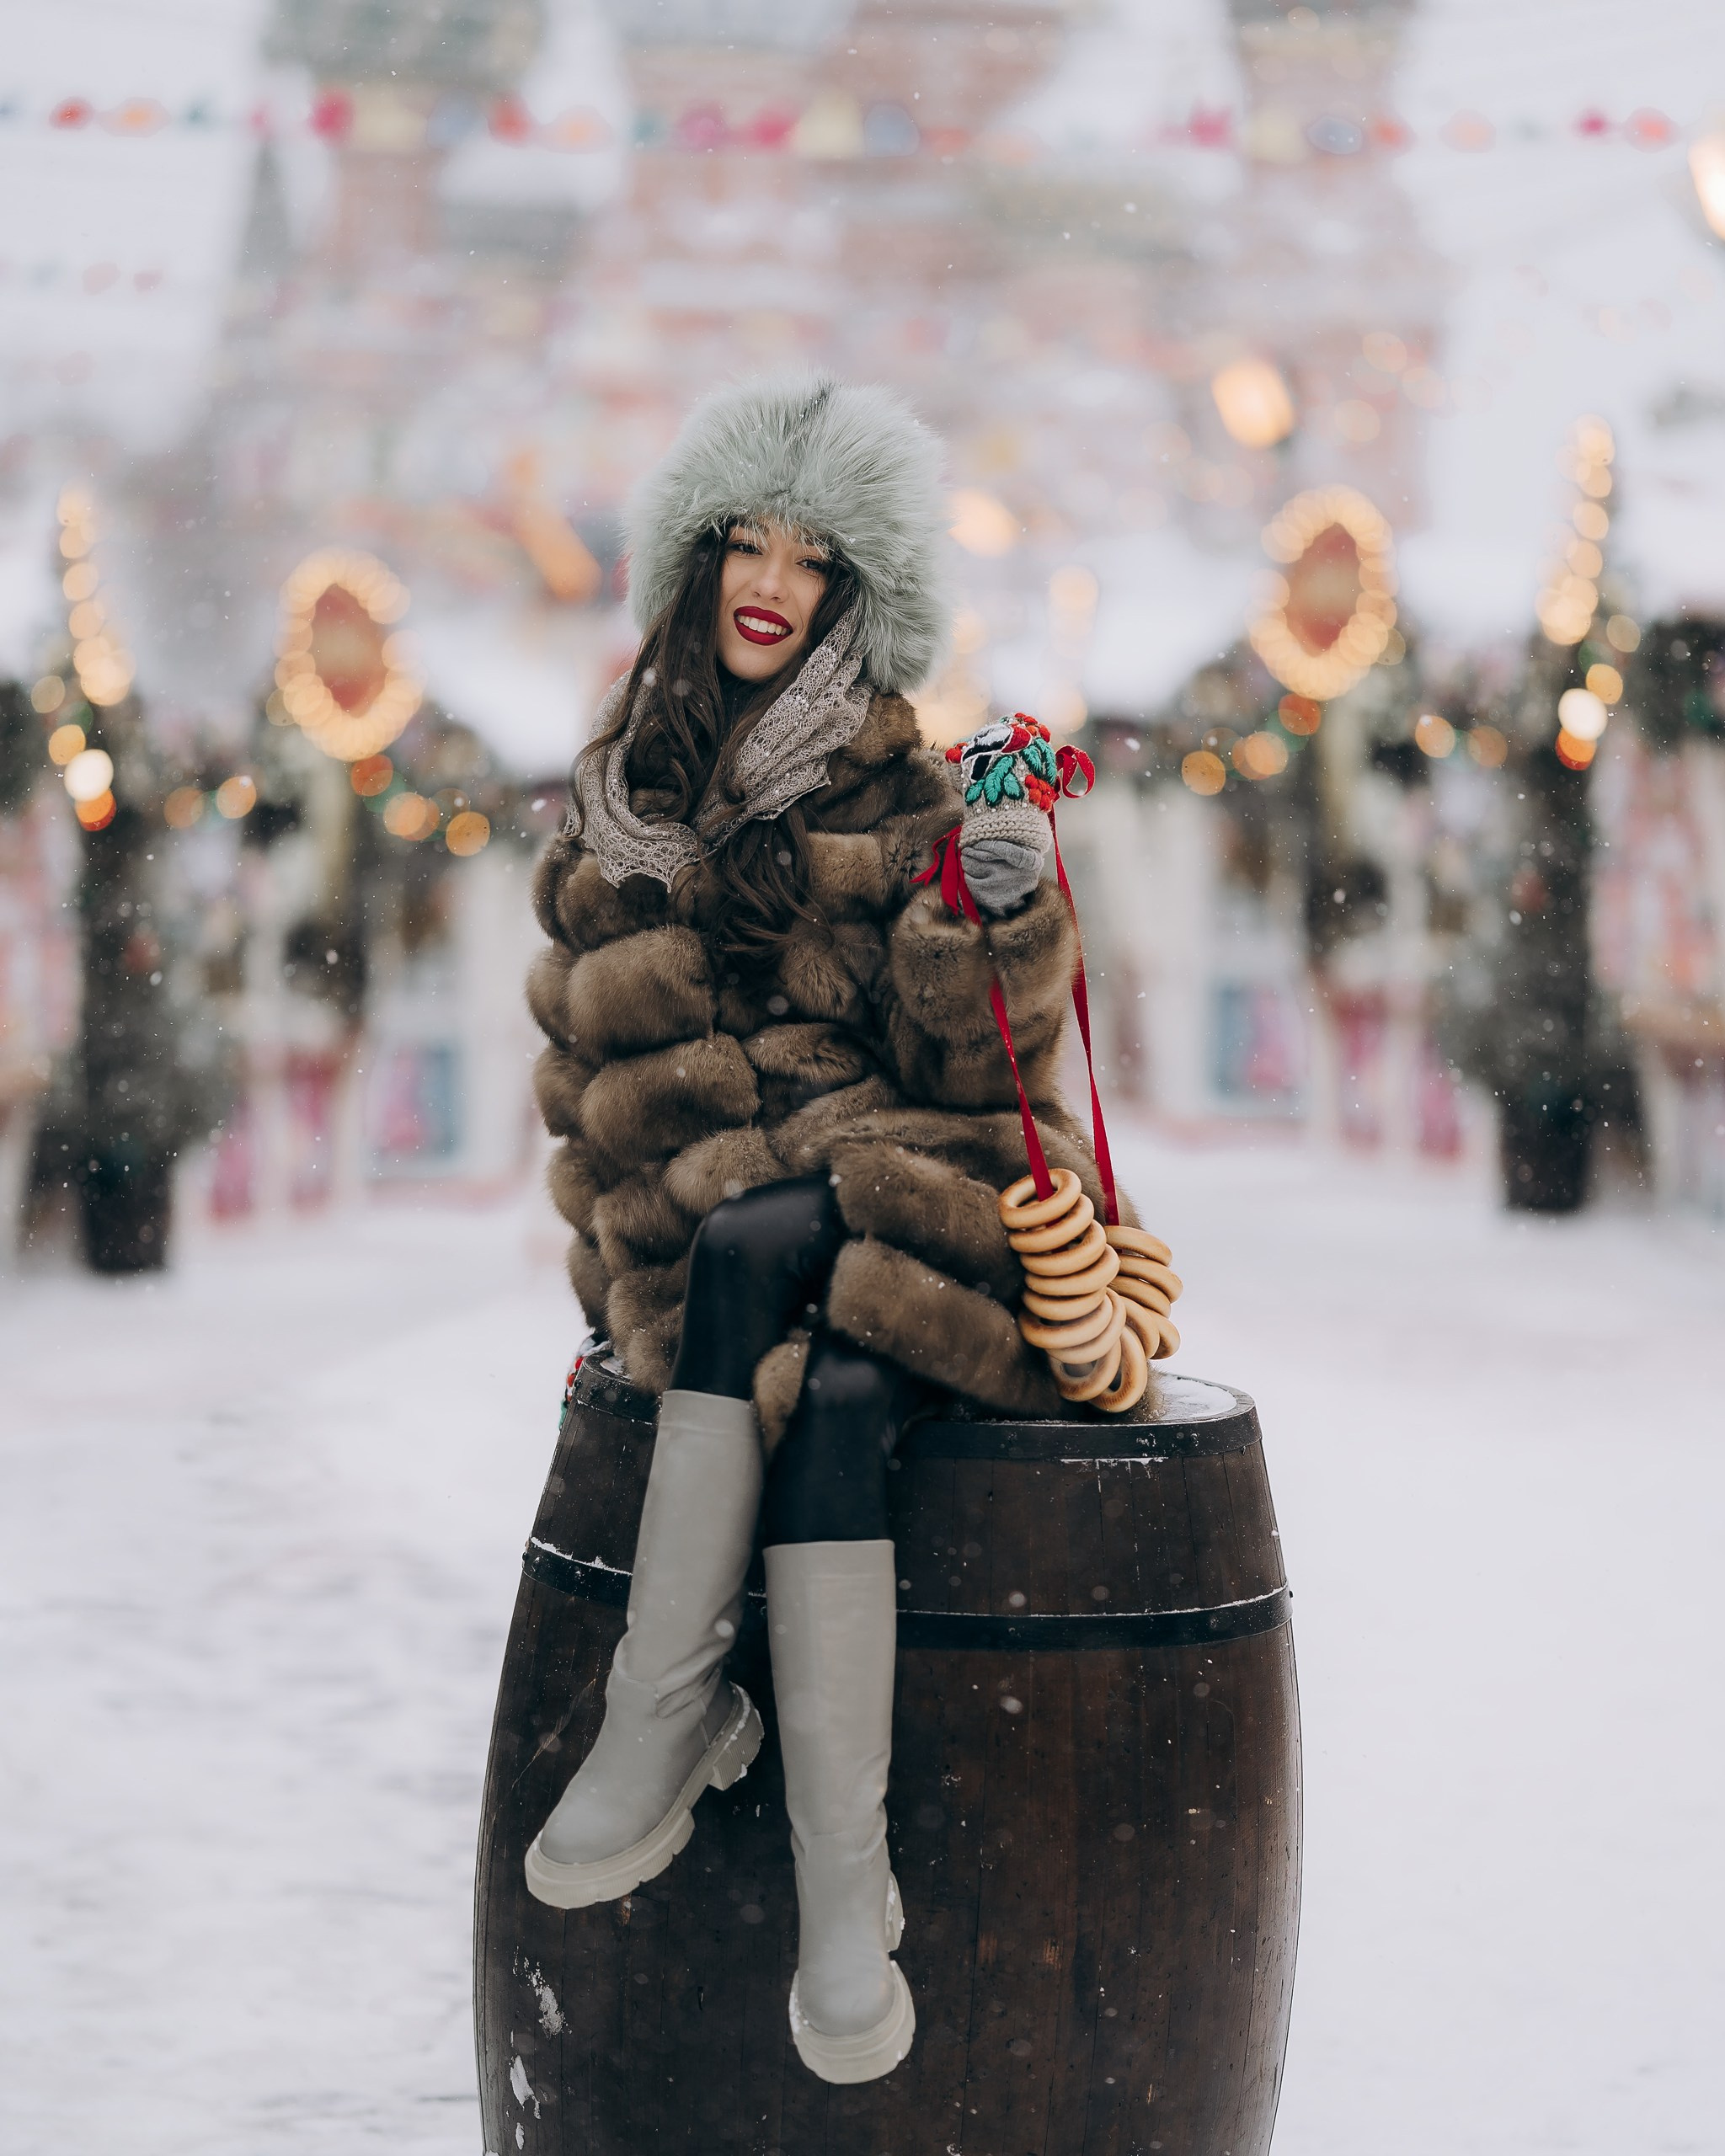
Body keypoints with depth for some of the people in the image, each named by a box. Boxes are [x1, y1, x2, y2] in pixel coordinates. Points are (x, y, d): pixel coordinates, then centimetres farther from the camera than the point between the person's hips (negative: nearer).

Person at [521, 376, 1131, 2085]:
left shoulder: (902, 794, 7)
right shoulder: (621, 791, 15)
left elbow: (974, 1064, -2)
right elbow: (584, 1060, 17)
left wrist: (1005, 918, -21)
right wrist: (615, 1257, 6)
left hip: (903, 1196, -1)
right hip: (685, 1220, 1)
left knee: (763, 1251, -37)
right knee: (829, 1387, -34)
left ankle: (665, 1712, -38)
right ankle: (845, 1877, -41)